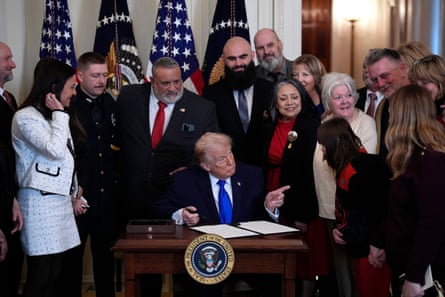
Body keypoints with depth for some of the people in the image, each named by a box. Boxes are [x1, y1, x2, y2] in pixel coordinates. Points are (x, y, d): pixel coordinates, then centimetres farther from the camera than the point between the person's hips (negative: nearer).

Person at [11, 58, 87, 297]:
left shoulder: (54, 117, 19)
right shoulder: (26, 117, -8)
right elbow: (55, 150, -20)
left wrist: (74, 195, 16)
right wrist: (59, 114, -10)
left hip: (62, 202, 8)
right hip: (40, 203, -8)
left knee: (57, 273, 6)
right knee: (42, 277, -6)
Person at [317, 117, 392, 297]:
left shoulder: (362, 167, -18)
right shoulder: (345, 167, 12)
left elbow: (381, 206, -23)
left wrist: (377, 245, -21)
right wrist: (338, 228, 5)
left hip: (373, 250, -10)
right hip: (358, 247, 10)